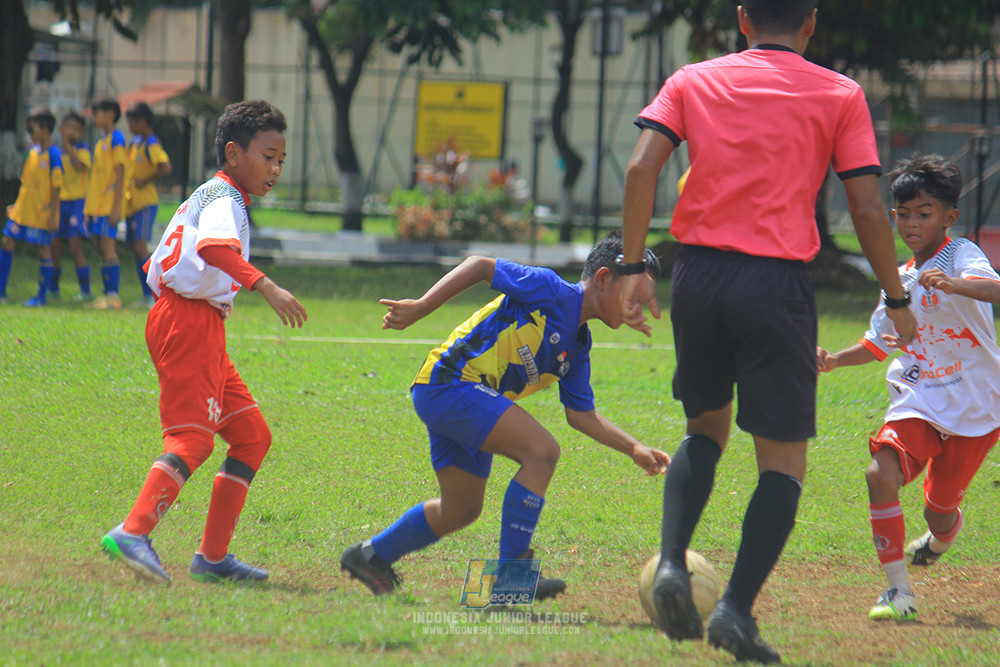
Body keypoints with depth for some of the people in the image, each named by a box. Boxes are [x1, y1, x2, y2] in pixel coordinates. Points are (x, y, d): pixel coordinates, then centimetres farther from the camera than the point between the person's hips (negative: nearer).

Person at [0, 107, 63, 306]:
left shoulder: (53, 154, -12)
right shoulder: (33, 151, 9)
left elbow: (56, 188, -13)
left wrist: (53, 215, -15)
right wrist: (16, 205, 18)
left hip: (41, 213, -8)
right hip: (22, 210, 8)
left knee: (43, 249, 0)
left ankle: (42, 296, 7)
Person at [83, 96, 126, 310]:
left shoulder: (116, 139, -8)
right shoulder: (101, 142, 18)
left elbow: (120, 173, -13)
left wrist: (116, 206, -18)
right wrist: (89, 207, 20)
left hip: (108, 204, -9)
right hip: (96, 203, 9)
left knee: (107, 245, -12)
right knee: (102, 248, 7)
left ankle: (113, 296, -13)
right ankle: (108, 294, 8)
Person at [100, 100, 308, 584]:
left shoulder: (210, 196, 24)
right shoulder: (222, 197, -8)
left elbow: (157, 262, 31)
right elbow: (215, 246, -31)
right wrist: (265, 286, -40)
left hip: (200, 326, 10)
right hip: (189, 321, -10)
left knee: (252, 436, 10)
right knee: (192, 438, -18)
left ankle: (214, 556, 7)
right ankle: (132, 532, -29)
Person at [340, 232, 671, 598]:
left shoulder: (577, 348, 14)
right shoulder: (552, 292, -11)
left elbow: (582, 414, 18)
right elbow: (481, 267, -11)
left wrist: (634, 449, 9)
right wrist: (419, 307, -17)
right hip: (449, 383, -10)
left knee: (461, 510, 18)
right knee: (541, 451, -21)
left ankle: (370, 556, 37)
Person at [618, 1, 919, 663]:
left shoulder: (693, 81, 10)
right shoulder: (840, 95, 5)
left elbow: (641, 169, -3)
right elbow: (868, 210, 0)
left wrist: (634, 269, 1)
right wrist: (897, 299, 10)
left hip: (699, 274, 3)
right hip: (777, 284, -3)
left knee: (707, 428, 23)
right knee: (784, 460, 4)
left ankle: (672, 565, 2)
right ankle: (736, 609, -10)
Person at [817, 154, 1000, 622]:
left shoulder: (961, 255, -9)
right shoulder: (899, 280, 11)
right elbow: (879, 343, 24)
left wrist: (953, 284, -51)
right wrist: (835, 360, 7)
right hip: (918, 402, 4)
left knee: (940, 511, 6)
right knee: (881, 474, -23)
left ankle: (942, 538, 47)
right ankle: (898, 590, -15)